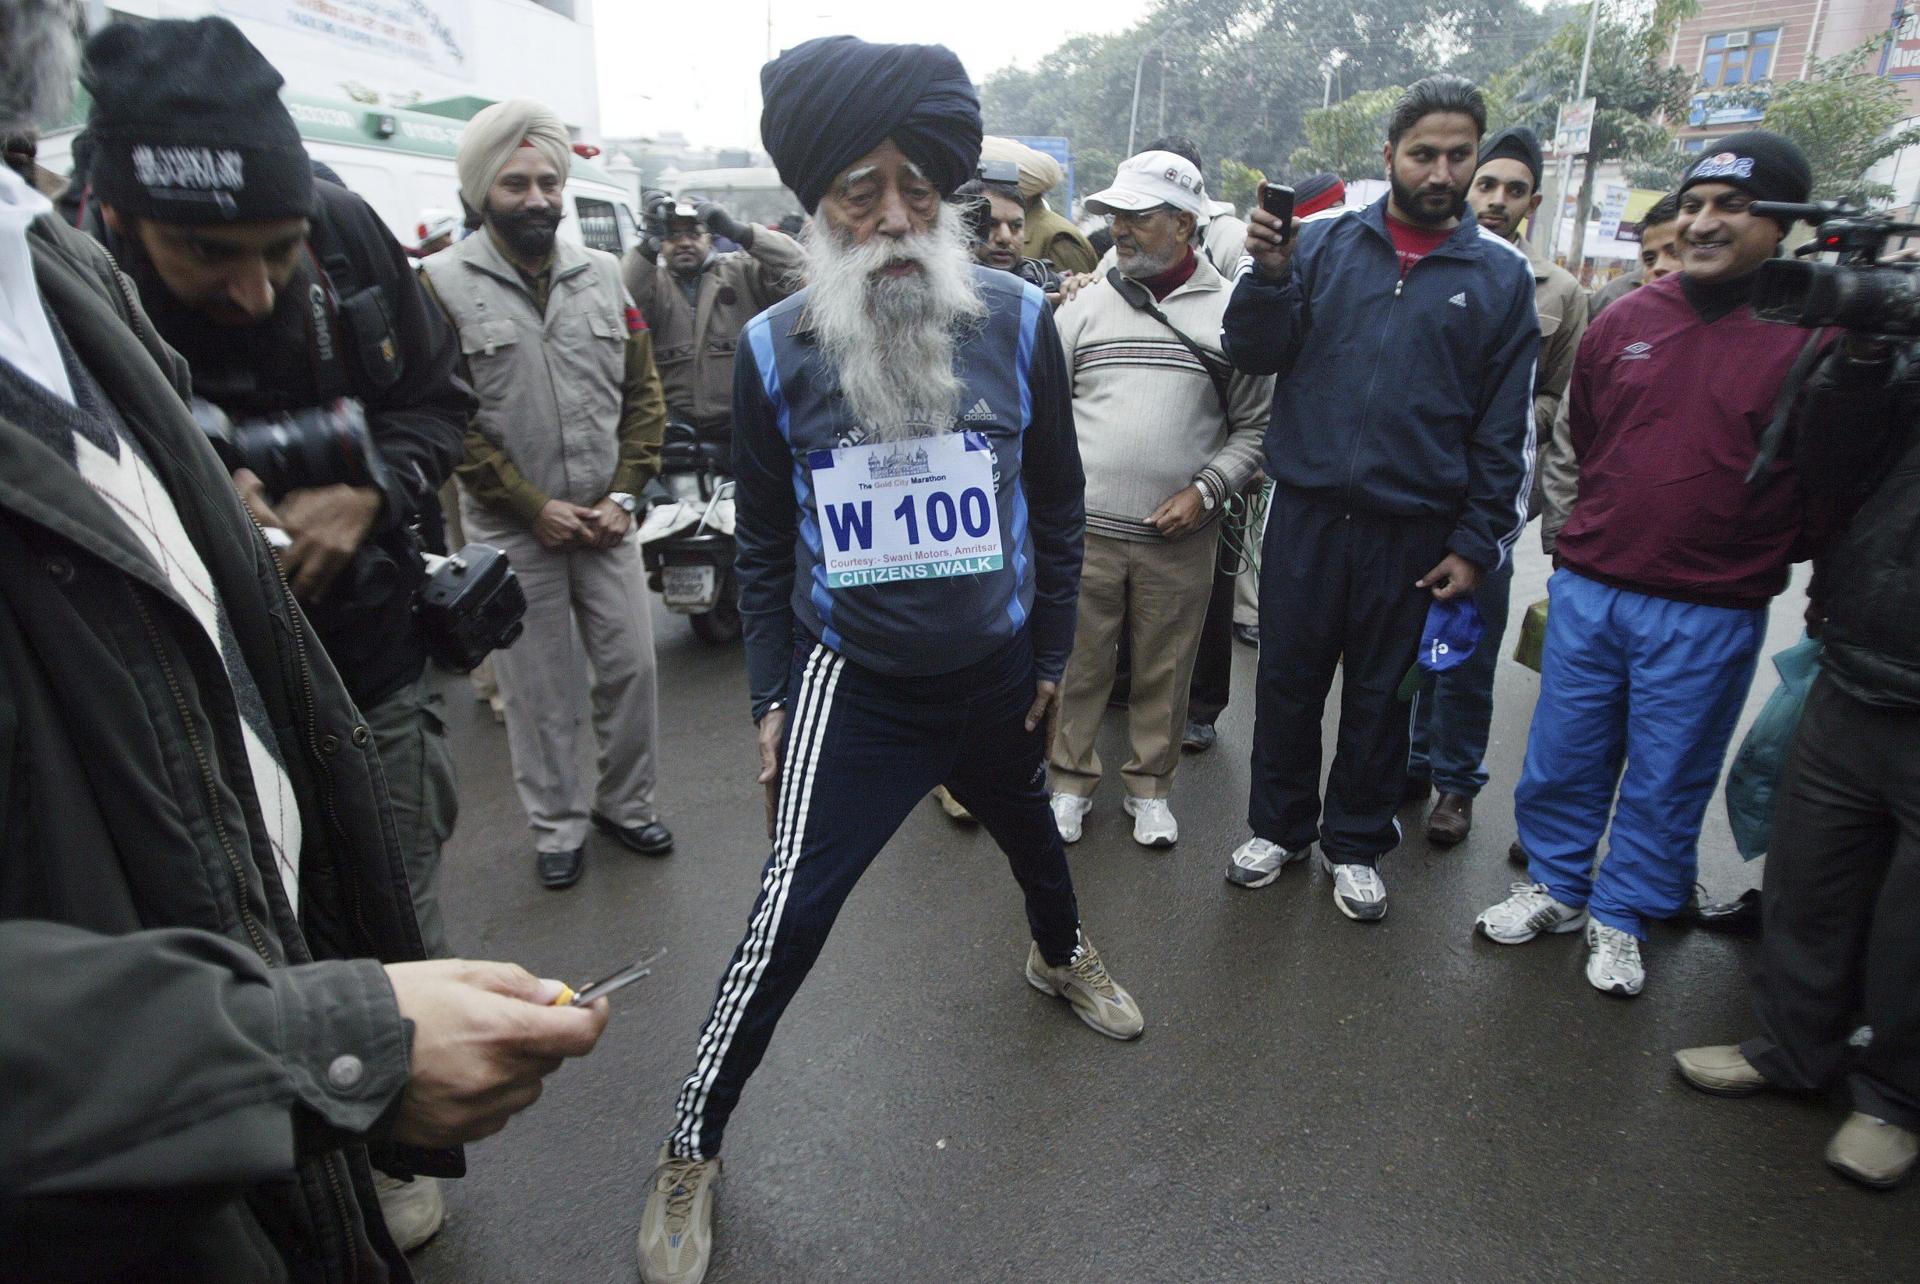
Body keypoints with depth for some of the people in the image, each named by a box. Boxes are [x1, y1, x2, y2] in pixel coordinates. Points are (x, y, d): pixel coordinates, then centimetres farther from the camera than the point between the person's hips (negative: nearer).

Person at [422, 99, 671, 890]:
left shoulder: (604, 275, 6)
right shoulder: (445, 284, -7)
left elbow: (642, 393, 7)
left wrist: (622, 494, -3)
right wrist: (535, 507, -12)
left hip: (605, 520, 3)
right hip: (512, 530, -3)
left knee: (631, 665, 9)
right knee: (540, 689, 7)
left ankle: (625, 804, 29)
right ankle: (558, 829, 25)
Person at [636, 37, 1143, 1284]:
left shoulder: (1016, 319, -11)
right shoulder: (776, 350, -12)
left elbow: (1057, 503, 0)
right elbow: (764, 542, -1)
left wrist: (1051, 655, 4)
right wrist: (772, 696, 1)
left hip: (998, 668, 3)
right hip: (853, 680, -2)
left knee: (1029, 825, 27)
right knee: (790, 916, -6)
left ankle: (1062, 955, 62)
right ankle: (693, 1149, 17)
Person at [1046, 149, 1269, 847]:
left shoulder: (1230, 311, 2)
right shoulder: (1087, 304, 7)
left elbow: (1254, 425, 4)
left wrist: (1206, 490, -10)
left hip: (1180, 536, -1)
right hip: (1084, 528, 1)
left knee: (1165, 672, 11)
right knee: (1077, 665, 8)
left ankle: (1150, 786, 29)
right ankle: (1070, 782, 26)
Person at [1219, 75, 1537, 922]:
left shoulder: (1500, 274, 2)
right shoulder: (1324, 242, 1)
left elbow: (1507, 425, 3)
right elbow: (1255, 355, -2)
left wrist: (1478, 542, -1)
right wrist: (1270, 274, -19)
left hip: (1413, 530, 0)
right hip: (1307, 511, 0)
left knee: (1379, 695, 13)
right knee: (1287, 678, 11)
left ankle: (1356, 844, 31)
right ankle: (1278, 827, 31)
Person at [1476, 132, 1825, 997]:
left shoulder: (1811, 338, -9)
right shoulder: (1624, 321, 4)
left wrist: (1751, 556, 2)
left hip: (1708, 616, -3)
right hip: (1588, 591, 4)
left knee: (1665, 778, 11)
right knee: (1563, 757, 13)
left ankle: (1621, 916, 30)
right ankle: (1557, 886, 33)